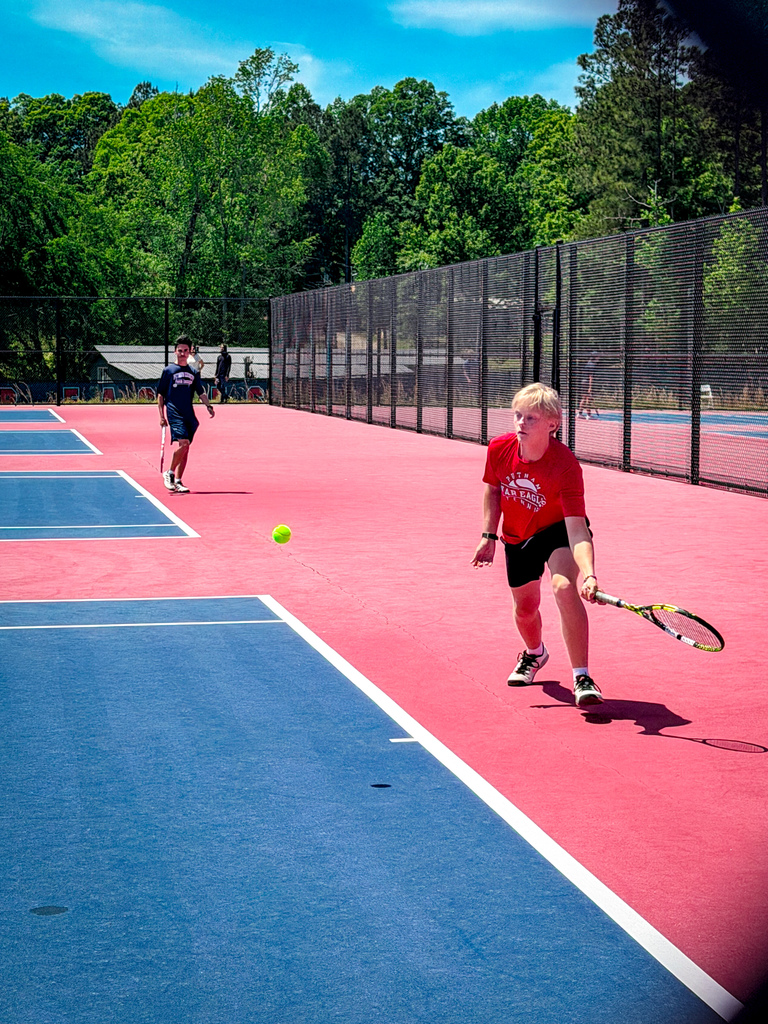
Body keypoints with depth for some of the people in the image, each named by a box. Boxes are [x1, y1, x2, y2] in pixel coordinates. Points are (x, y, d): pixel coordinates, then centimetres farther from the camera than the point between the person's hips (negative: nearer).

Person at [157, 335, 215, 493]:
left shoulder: (193, 373, 15)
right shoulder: (169, 371, 2)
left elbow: (201, 393, 17)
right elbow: (160, 394, 3)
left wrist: (208, 406, -2)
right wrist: (162, 416, -4)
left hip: (189, 415, 5)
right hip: (174, 413, -5)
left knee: (185, 448, 4)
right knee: (184, 443, -20)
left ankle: (177, 481, 11)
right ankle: (169, 473, -2)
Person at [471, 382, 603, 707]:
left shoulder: (566, 465, -35)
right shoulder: (499, 449, -22)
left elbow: (576, 529, -41)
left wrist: (589, 575, -54)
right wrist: (489, 536, -3)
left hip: (558, 529, -4)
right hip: (517, 537, 4)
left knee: (565, 587, -31)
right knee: (525, 607, 14)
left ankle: (582, 678, -24)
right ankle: (535, 653, 52)